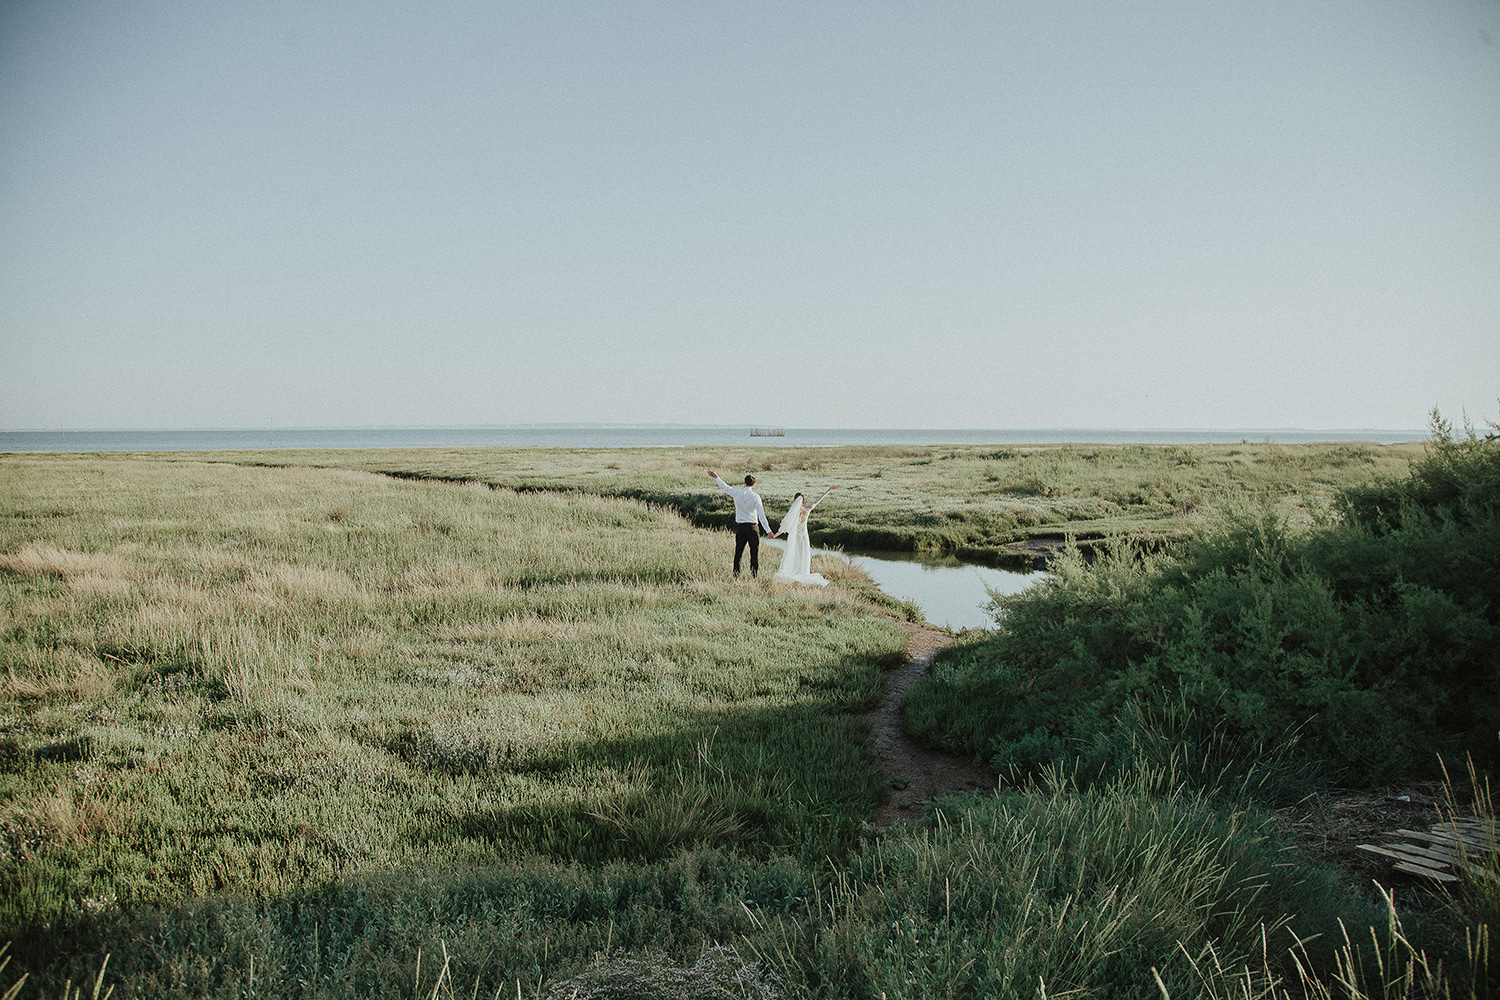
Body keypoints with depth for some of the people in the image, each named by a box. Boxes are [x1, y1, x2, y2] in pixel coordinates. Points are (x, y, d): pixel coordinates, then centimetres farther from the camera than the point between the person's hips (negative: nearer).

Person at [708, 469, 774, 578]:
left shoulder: (737, 493, 0)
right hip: (752, 527, -3)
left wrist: (716, 477, 33)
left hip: (740, 527, 3)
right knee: (754, 552, 1)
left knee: (738, 552, 9)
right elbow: (761, 516, -11)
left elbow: (724, 486, 17)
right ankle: (754, 575, -1)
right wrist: (768, 531, -10)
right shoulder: (755, 496, -7)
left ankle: (736, 575, 10)